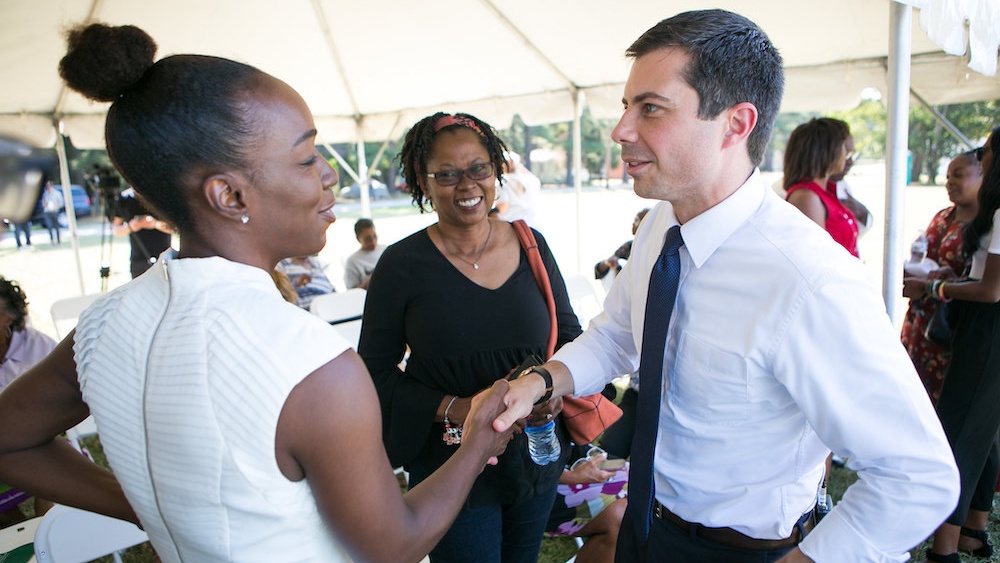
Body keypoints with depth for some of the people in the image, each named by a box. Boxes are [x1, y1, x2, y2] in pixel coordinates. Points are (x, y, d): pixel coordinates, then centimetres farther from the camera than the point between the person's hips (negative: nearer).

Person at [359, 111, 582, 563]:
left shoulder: (531, 245, -3)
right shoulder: (402, 265, -13)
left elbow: (569, 332, 6)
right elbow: (375, 373, -9)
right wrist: (452, 409, -22)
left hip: (537, 454, 4)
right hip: (450, 467, -3)